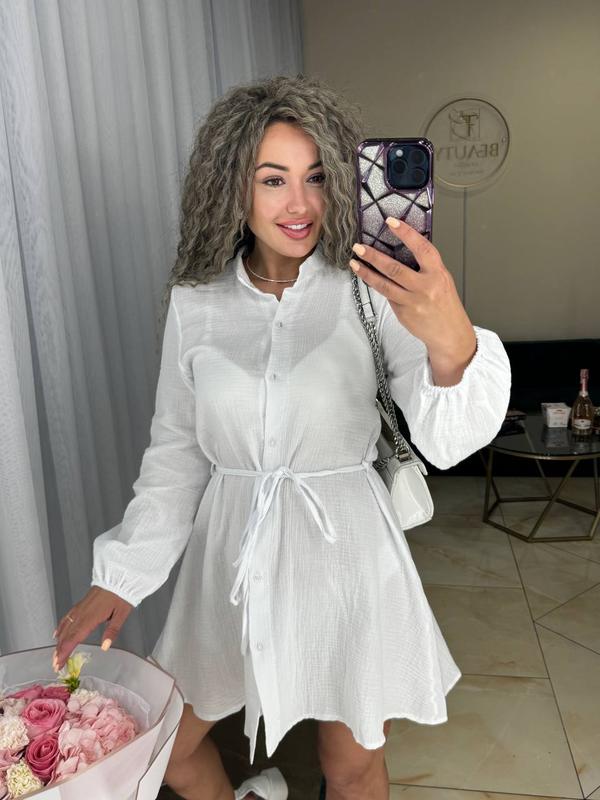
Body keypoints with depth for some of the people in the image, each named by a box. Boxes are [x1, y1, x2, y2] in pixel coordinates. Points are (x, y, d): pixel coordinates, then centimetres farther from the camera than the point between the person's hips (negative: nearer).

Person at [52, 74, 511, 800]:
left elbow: (446, 441, -21)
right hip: (231, 557, 3)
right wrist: (120, 575, 1)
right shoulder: (195, 302, -2)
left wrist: (452, 341, -42)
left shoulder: (370, 291, -11)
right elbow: (175, 451, 4)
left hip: (345, 552, -2)